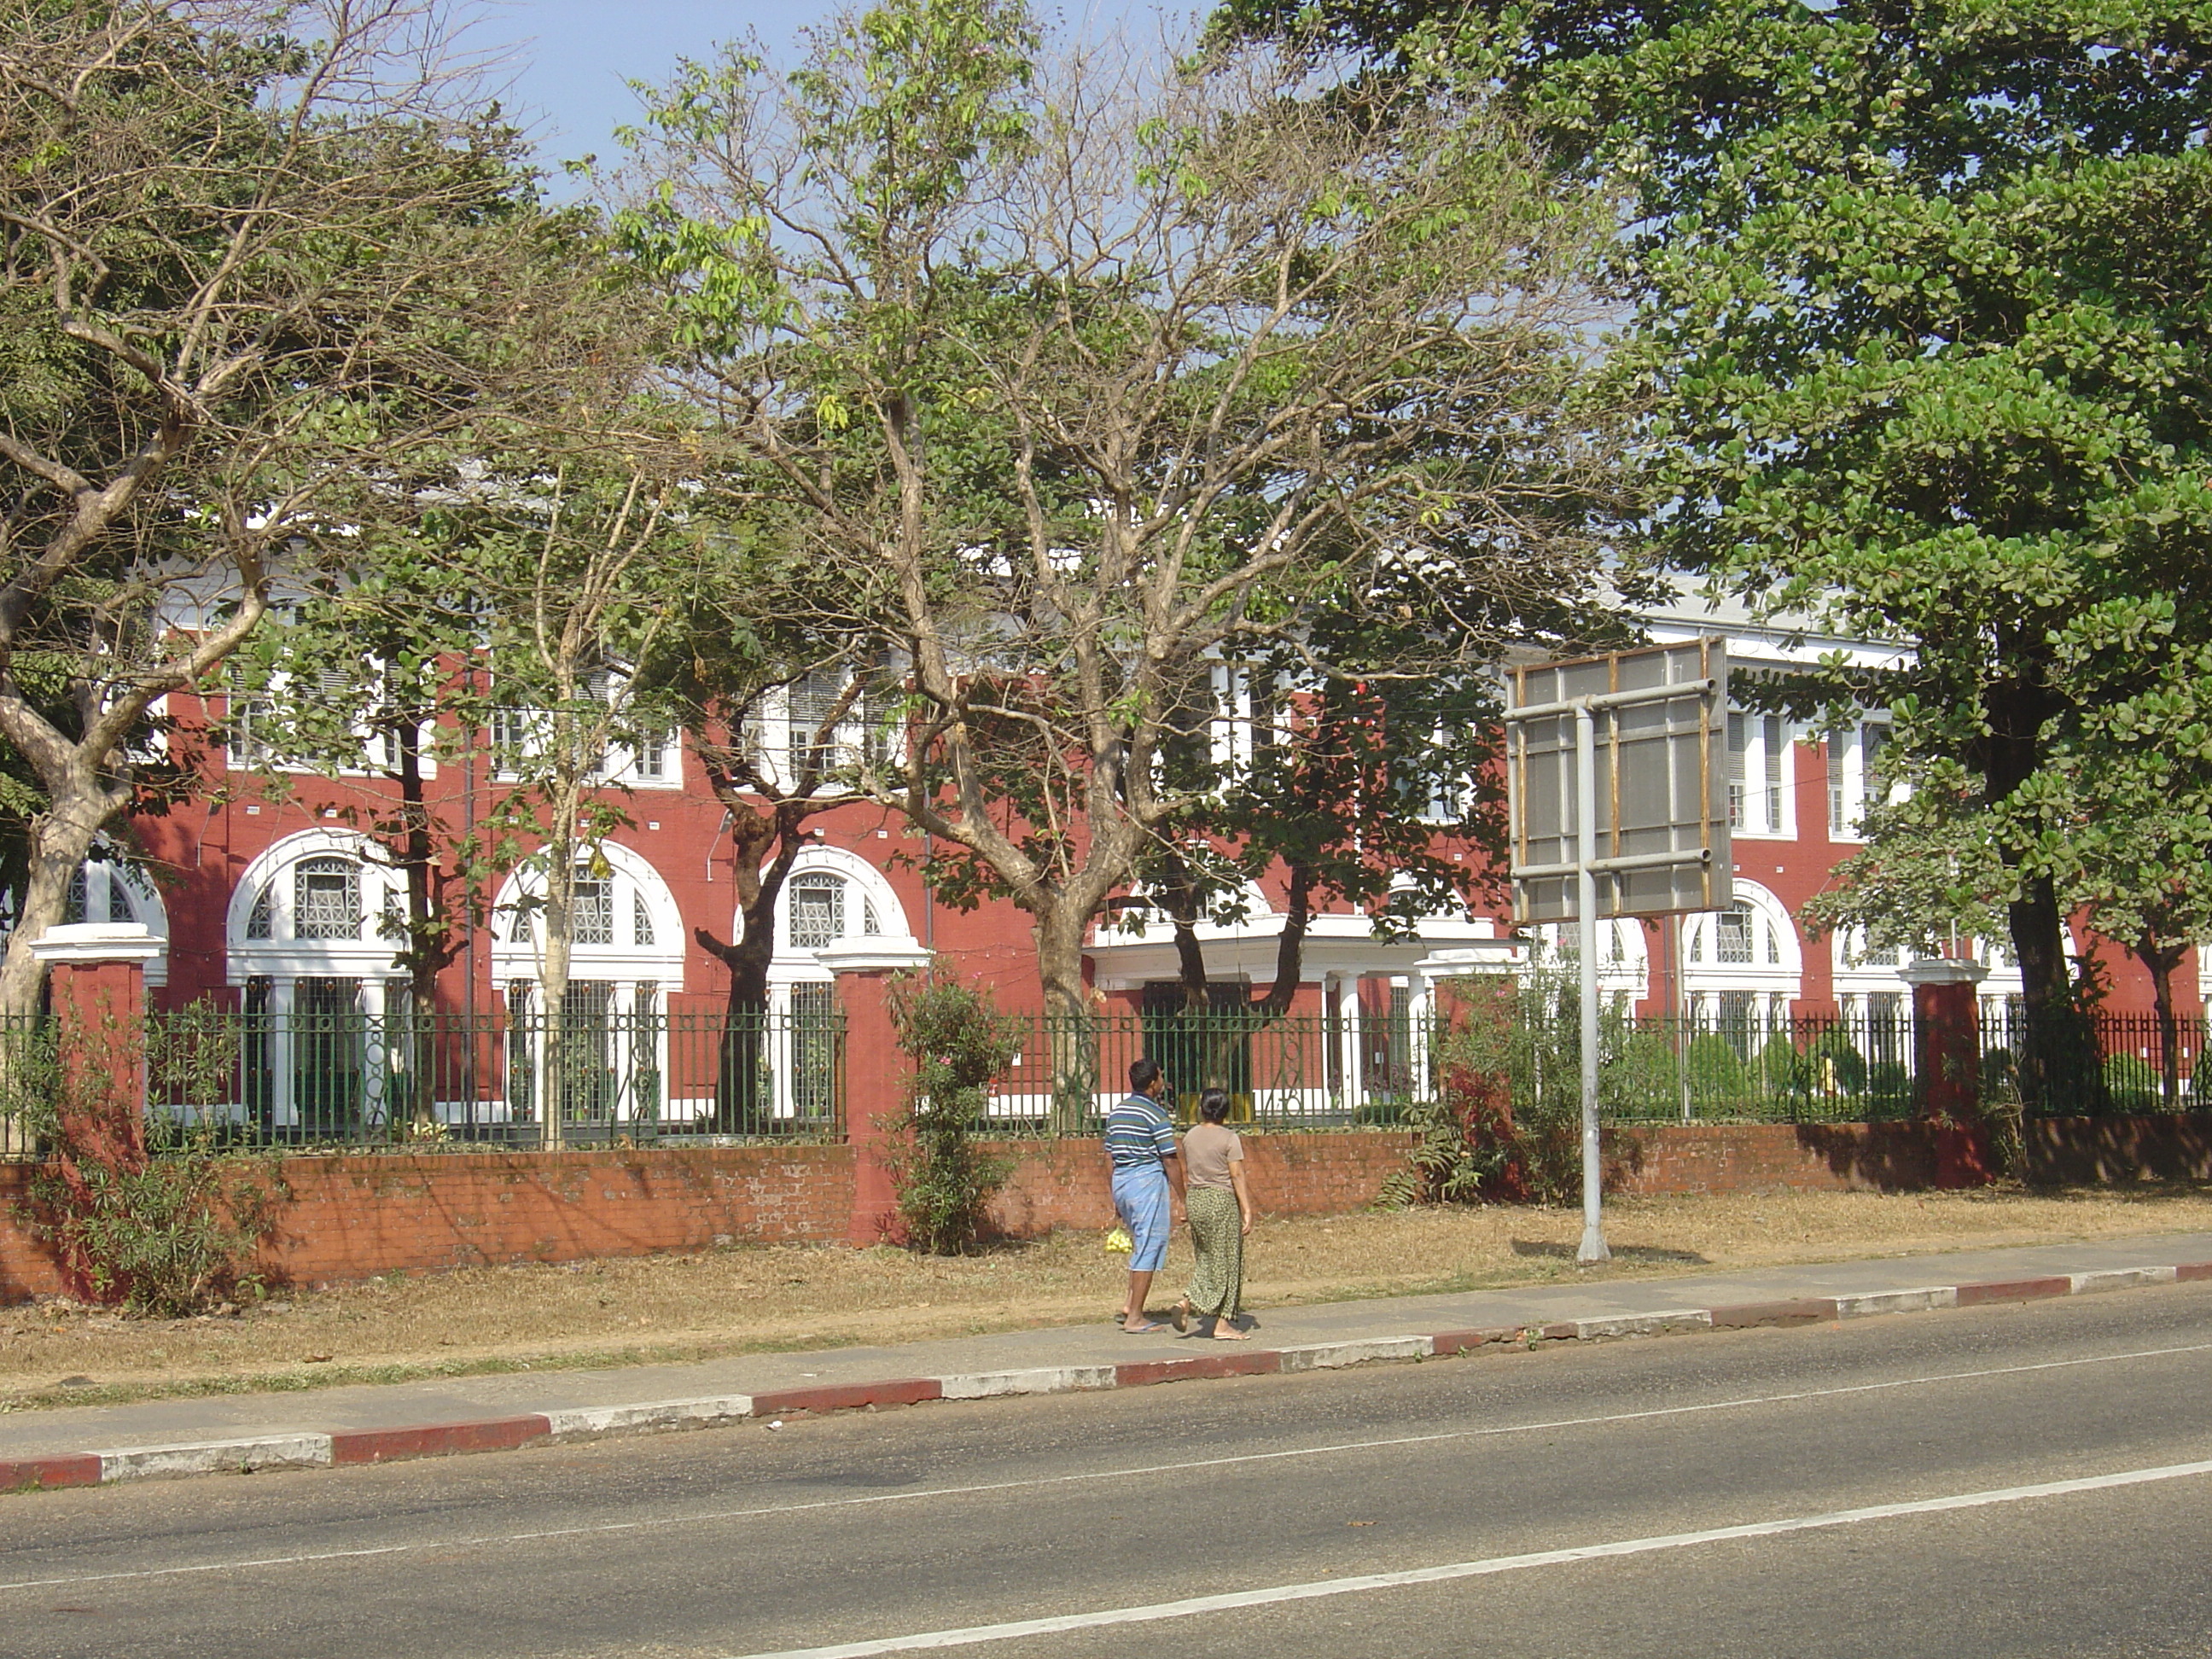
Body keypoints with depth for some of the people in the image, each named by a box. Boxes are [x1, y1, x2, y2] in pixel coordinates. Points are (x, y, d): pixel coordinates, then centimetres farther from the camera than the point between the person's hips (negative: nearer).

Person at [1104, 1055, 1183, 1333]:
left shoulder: (1116, 1112, 11)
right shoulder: (1155, 1114, -11)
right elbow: (1170, 1161, -12)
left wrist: (1116, 1199, 21)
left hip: (1120, 1182, 8)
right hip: (1148, 1179, -8)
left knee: (1140, 1244, 22)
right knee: (1149, 1248, -2)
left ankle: (1131, 1302, 11)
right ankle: (1135, 1318, -2)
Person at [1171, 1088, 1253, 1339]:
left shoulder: (1190, 1137, 6)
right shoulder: (1230, 1138, -9)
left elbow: (1185, 1174, 12)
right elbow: (1237, 1176, -12)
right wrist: (1247, 1211, -11)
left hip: (1195, 1200, 5)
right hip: (1222, 1200, -5)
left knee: (1207, 1258, 15)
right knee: (1225, 1261, 2)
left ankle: (1188, 1303, -5)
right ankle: (1223, 1323, 3)